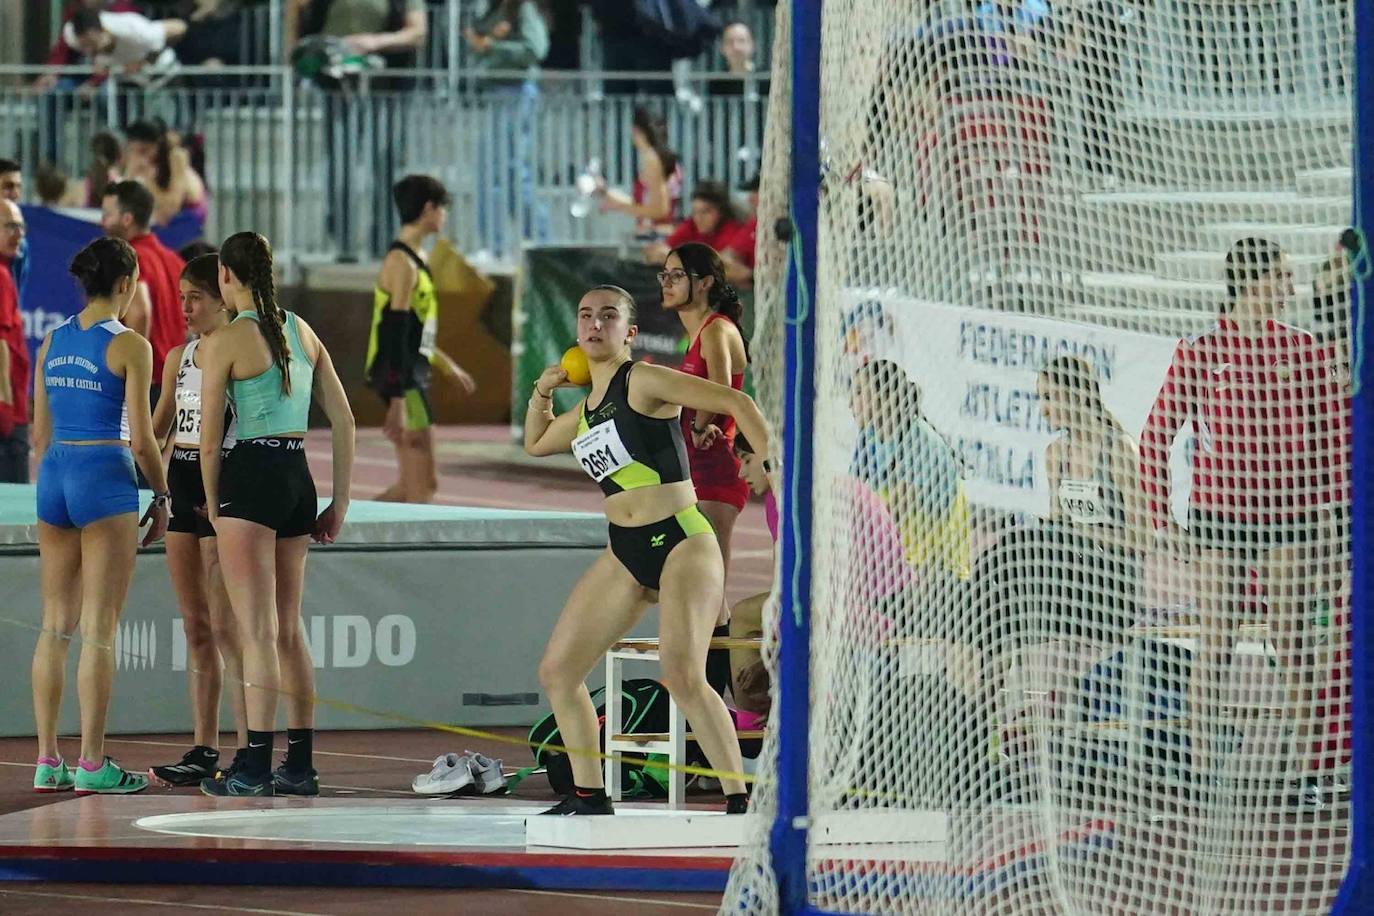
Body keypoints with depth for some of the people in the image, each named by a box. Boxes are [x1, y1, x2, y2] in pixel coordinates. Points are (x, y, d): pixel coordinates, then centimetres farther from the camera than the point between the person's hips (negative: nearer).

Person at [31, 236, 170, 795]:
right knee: (99, 628, -3)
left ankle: (48, 760, 11)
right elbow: (141, 438, -10)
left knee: (55, 624, 11)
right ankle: (92, 765, -4)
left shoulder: (52, 344, 9)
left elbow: (40, 434, 14)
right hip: (106, 478, -6)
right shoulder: (128, 346, -9)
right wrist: (162, 498, 3)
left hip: (54, 476, 6)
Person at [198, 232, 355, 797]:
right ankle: (300, 765, 16)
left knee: (258, 630, -7)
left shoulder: (224, 343, -8)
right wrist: (341, 502, 15)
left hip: (250, 479, -6)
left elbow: (210, 440, -7)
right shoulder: (301, 332, 10)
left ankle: (255, 766, -8)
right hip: (298, 478, 6)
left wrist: (214, 509, 5)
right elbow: (343, 421, 11)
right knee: (288, 627, 14)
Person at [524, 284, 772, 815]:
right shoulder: (586, 410, 16)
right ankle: (588, 796, 18)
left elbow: (735, 402, -13)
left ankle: (740, 800, -22)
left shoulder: (643, 382, -7)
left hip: (680, 542, -9)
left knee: (683, 675, -26)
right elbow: (535, 443, 37)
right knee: (557, 671, 6)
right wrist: (542, 392, 20)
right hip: (625, 556, 9)